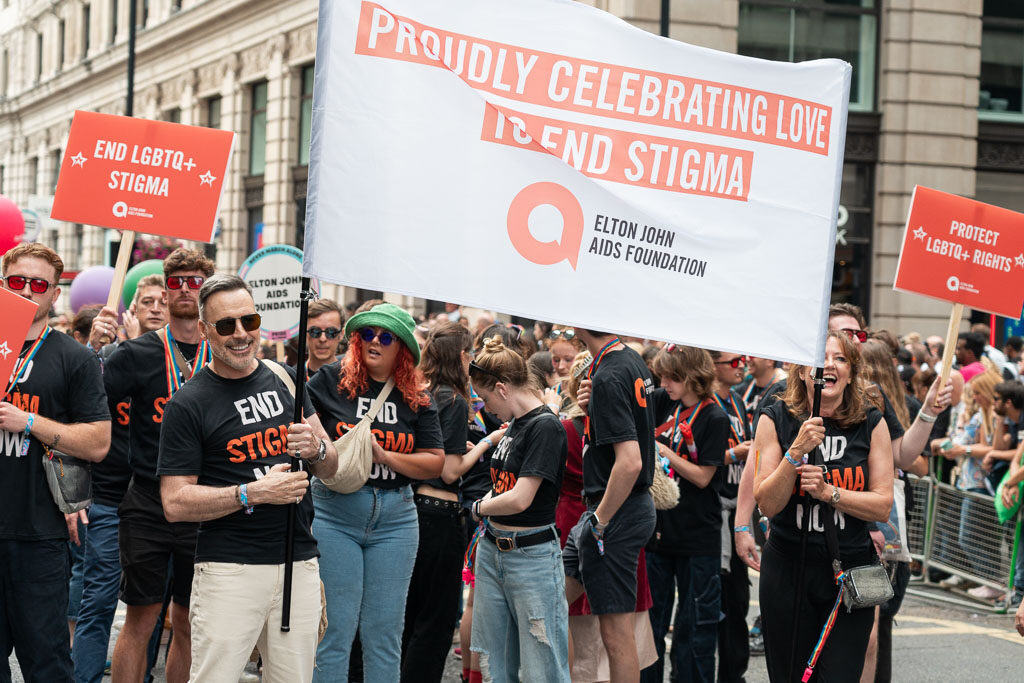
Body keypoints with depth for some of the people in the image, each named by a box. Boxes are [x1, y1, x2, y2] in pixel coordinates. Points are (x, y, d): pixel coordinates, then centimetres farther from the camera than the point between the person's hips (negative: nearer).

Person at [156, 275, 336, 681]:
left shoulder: (286, 380, 12)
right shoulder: (187, 404, -5)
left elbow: (331, 466, 17)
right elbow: (175, 503, -8)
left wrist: (317, 449, -7)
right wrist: (254, 493, -17)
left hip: (300, 564, 5)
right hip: (229, 568, -5)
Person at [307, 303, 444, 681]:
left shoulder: (417, 397, 6)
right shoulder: (331, 380, 0)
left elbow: (435, 463, 3)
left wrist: (385, 457, -11)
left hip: (395, 519, 2)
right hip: (335, 514, -2)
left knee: (384, 634, 7)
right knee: (335, 629, -2)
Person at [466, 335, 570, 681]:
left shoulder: (545, 426, -15)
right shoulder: (513, 424, 11)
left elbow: (520, 498, -20)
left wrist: (479, 507, -4)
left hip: (532, 557, -9)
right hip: (493, 550, 9)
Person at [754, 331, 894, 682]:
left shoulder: (871, 423, 0)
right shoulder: (776, 419, -2)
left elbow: (882, 505, -3)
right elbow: (767, 503, -7)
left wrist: (828, 492, -17)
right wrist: (797, 451, -19)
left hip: (851, 570, 0)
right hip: (787, 570, 0)